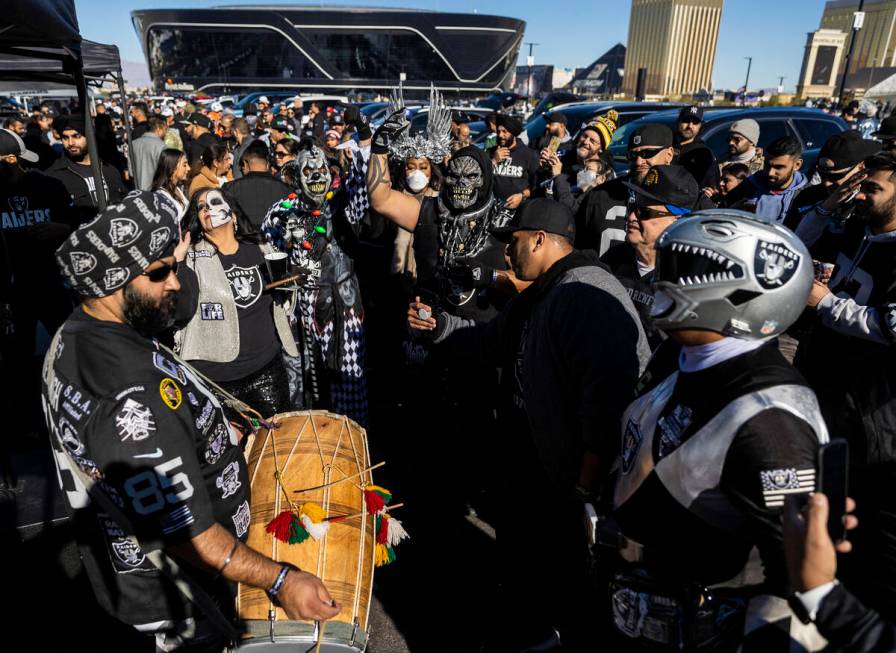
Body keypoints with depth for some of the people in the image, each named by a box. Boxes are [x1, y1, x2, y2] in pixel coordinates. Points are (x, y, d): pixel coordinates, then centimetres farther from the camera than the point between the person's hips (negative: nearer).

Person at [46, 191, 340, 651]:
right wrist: (280, 580, -28)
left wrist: (217, 432, 12)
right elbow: (182, 532, -33)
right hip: (177, 603, -8)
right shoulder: (130, 396, -38)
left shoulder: (72, 336, -5)